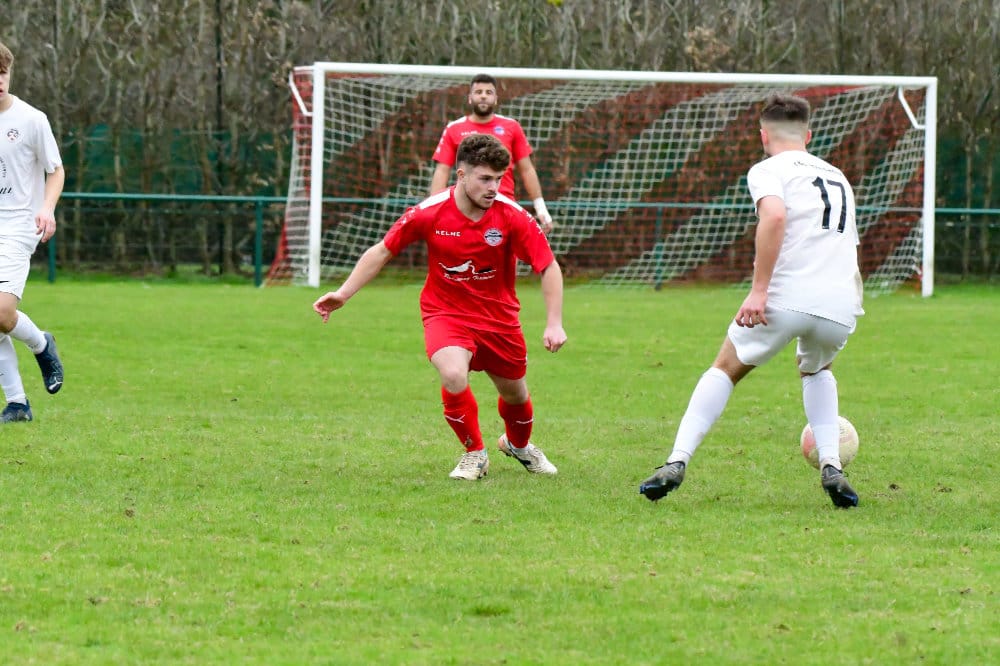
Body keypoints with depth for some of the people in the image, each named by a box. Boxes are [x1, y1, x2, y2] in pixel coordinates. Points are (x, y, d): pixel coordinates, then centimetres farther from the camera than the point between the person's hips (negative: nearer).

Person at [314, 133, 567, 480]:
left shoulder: (512, 216, -18)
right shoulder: (429, 213, -19)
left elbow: (549, 267, -12)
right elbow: (382, 251, -5)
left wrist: (554, 323, -21)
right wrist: (343, 294, -9)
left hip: (499, 316, 2)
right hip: (445, 312, -2)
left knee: (515, 394, 16)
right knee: (453, 375, -30)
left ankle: (518, 444, 54)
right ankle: (474, 454, -4)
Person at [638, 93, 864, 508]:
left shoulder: (768, 170, 6)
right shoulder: (837, 178, 27)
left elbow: (774, 217, -15)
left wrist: (759, 291, -17)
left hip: (788, 298, -5)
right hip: (842, 309, 5)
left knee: (726, 368, 17)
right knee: (814, 369, 34)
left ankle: (677, 463, 5)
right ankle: (831, 467, 15)